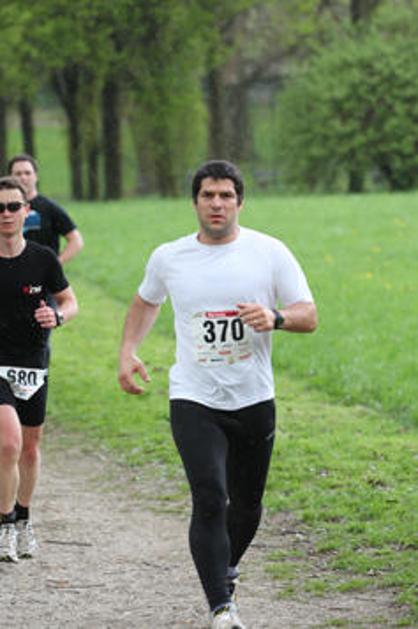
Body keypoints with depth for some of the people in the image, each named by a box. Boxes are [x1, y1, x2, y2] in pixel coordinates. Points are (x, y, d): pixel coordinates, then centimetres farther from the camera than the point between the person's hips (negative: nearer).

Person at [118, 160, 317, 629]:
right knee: (210, 501, -17)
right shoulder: (168, 258, 2)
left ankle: (226, 569, 43)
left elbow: (309, 316, -3)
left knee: (247, 505, 13)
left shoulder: (269, 252, -2)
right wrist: (127, 353, 11)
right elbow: (146, 301, 23)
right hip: (193, 401, -1)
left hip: (254, 400, 1)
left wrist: (274, 318, -23)